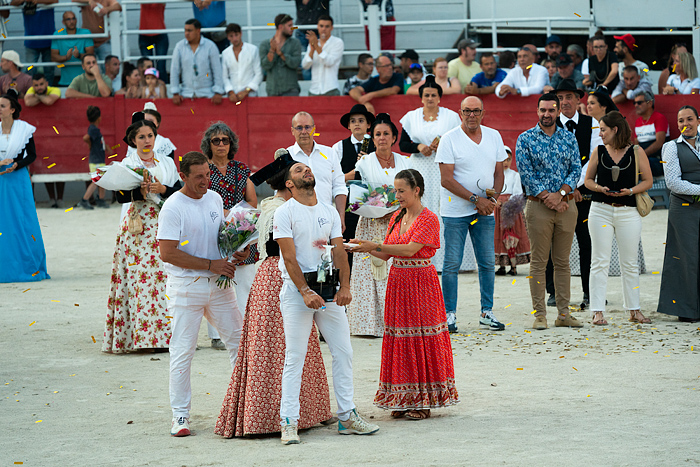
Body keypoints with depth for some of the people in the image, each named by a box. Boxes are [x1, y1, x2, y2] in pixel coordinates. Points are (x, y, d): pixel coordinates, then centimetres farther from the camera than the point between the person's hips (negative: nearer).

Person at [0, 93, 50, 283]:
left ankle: (30, 266, 2)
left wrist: (16, 166, -14)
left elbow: (32, 155, 1)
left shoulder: (24, 129, -1)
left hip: (18, 178, -3)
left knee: (23, 221, -5)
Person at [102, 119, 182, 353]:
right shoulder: (127, 164, 5)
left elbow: (179, 192, 7)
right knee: (139, 278, -10)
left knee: (164, 276, -4)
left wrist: (162, 189, -11)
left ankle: (166, 333, -1)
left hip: (163, 224, 3)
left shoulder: (167, 163, 14)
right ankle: (140, 335, -10)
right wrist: (140, 192, -20)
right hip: (138, 224, -3)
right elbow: (120, 195, -4)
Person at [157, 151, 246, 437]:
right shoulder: (173, 207, -13)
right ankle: (180, 415, 5)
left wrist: (239, 250, 1)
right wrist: (210, 264, -18)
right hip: (186, 287, -6)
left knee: (238, 341, 9)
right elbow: (167, 253, -19)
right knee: (183, 350, -2)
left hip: (218, 284, 6)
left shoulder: (215, 199, 9)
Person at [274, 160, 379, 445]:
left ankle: (347, 417, 11)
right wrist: (306, 293, -19)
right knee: (295, 357, -6)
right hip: (296, 288, -5)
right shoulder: (285, 212, -4)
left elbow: (339, 251, 5)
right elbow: (289, 257, -11)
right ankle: (289, 423, -4)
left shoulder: (329, 212, 12)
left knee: (343, 352, 4)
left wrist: (344, 287, -9)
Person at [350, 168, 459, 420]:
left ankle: (423, 401, 1)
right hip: (398, 282, 7)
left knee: (421, 339, -4)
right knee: (400, 340, 6)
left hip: (420, 283, -7)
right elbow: (386, 254, 11)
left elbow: (410, 249, -21)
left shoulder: (428, 219, -9)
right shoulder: (397, 218, 13)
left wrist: (375, 246, -24)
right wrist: (365, 248, -6)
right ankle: (404, 399, 11)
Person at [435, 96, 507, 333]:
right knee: (452, 263, -3)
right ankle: (450, 314, 4)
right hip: (455, 211, -4)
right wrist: (475, 199, -17)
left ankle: (487, 312, 15)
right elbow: (446, 180, -12)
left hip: (485, 210, 4)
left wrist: (493, 194, -8)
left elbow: (499, 173, 13)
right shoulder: (449, 139, -7)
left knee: (487, 262, 6)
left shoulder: (494, 136, 9)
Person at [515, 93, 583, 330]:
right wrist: (548, 198, -13)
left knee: (563, 261, 7)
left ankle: (564, 313, 10)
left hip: (566, 204, 3)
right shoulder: (525, 139, 0)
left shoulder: (569, 138, 10)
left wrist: (560, 194, -11)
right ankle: (539, 314, 1)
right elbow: (526, 173, -6)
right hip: (538, 204, -3)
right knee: (539, 262, -2)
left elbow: (576, 169, 4)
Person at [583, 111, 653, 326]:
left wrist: (630, 190, -12)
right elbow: (588, 179, 12)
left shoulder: (636, 152, 1)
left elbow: (648, 180, 4)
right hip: (601, 210, 1)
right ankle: (597, 311, 0)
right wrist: (599, 188, -9)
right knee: (600, 262, -2)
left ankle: (633, 310, 15)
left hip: (628, 211, -1)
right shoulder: (599, 152, 6)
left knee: (630, 263, 6)